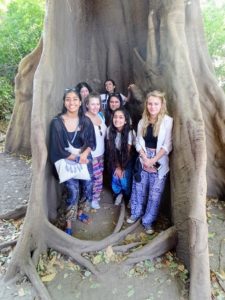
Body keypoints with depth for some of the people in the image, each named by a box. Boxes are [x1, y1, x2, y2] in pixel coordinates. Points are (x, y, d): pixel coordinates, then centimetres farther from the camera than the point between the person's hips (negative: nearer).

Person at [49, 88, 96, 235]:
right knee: (73, 191, -6)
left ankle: (80, 212, 38)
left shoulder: (86, 121, -2)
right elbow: (58, 149, -12)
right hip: (68, 162, -4)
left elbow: (92, 142, 1)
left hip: (86, 159, 4)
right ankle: (69, 224, 16)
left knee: (88, 187, 10)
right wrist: (77, 158, -16)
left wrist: (84, 154, -18)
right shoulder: (57, 122, -13)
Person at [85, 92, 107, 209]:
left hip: (101, 153, 6)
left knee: (98, 177, 14)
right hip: (91, 155, -6)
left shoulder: (101, 115, 3)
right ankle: (94, 199, 26)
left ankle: (95, 196, 36)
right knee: (98, 178, 2)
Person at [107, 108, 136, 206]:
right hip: (115, 160, 3)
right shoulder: (110, 130, -19)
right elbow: (111, 149, -11)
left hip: (127, 161, -2)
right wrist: (117, 166, -10)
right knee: (115, 179, 2)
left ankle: (128, 197, 28)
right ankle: (119, 194, 37)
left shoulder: (130, 132, -27)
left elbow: (127, 152, -18)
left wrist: (122, 168, -9)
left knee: (125, 181, -5)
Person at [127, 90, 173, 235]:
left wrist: (153, 160, -15)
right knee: (139, 189, 14)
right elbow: (138, 142, 4)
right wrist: (145, 159, -10)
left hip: (159, 161, -3)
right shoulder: (143, 121, 4)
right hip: (143, 159, 4)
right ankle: (136, 213, 37)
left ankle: (148, 221, 24)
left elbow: (167, 145, -11)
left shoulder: (167, 121, -9)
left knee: (155, 193, 5)